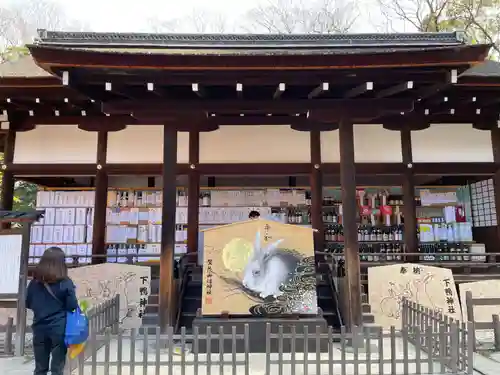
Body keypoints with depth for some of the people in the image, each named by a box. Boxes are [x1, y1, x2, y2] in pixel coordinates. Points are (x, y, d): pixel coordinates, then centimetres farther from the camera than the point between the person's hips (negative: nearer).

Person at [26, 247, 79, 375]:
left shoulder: (35, 282, 0)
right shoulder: (65, 283, -12)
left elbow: (28, 304, 9)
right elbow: (72, 306, -11)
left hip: (40, 328, 4)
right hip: (59, 329, -4)